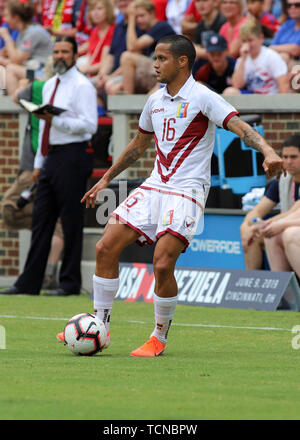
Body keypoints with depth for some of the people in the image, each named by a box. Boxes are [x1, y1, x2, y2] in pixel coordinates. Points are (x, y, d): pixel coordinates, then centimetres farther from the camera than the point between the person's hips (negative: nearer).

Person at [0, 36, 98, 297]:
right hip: (51, 157, 8)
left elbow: (89, 125, -15)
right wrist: (39, 162, 19)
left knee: (71, 222, -4)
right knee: (41, 220, 7)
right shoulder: (49, 86, 18)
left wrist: (57, 120, -23)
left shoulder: (82, 86, -7)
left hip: (72, 156, -8)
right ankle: (29, 283, 8)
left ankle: (70, 283, 2)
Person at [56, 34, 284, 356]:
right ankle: (99, 327, 6)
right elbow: (138, 145, 27)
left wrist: (268, 152, -39)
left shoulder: (202, 98, -9)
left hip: (187, 191, -7)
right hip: (155, 186, 7)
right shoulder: (155, 101, 13)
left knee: (162, 264, -19)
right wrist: (105, 179, 31)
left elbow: (240, 126, -21)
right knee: (106, 247, -4)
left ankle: (159, 337, 1)